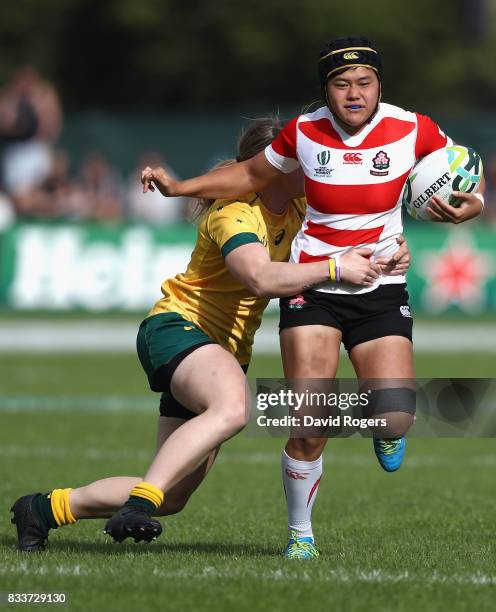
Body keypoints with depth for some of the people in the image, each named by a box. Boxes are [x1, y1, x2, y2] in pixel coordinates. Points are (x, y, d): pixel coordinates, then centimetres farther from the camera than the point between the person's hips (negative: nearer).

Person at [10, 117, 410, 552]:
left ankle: (45, 508, 17)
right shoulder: (236, 213, -20)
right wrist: (335, 268, -36)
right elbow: (262, 279, -37)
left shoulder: (298, 207, 5)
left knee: (172, 496, 3)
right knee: (232, 407, -42)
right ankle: (140, 503, -42)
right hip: (179, 325, -9)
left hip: (227, 349, 9)